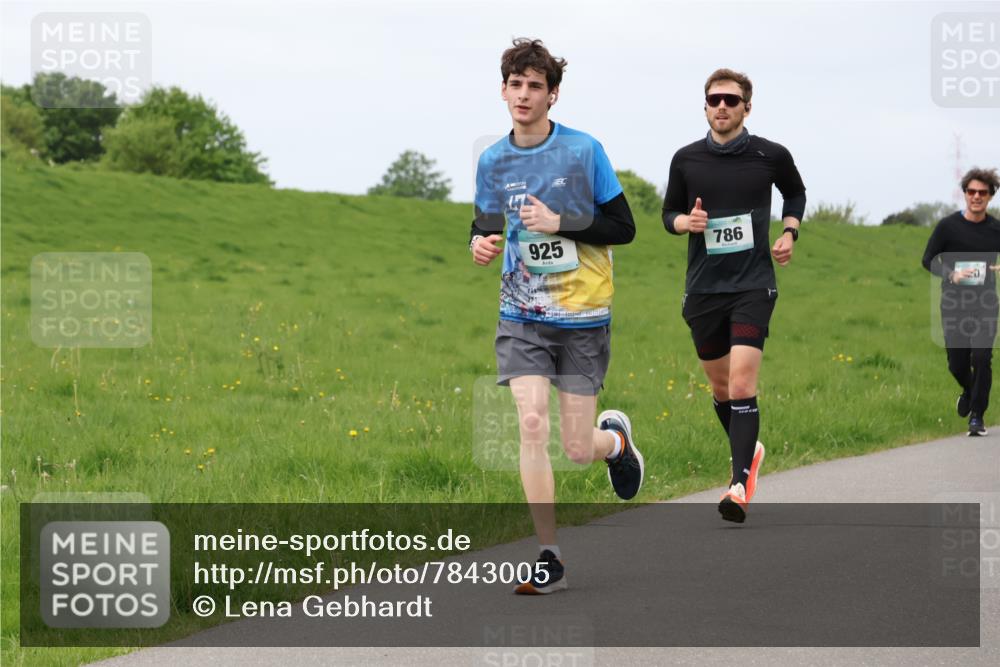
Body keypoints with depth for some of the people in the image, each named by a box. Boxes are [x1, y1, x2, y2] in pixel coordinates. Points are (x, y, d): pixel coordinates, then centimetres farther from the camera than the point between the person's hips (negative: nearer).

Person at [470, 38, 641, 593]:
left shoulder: (584, 151, -7)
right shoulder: (493, 161, 3)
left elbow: (624, 228, -5)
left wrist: (560, 223, -18)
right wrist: (480, 243, -6)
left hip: (583, 318, -2)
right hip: (523, 316, 2)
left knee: (578, 451, -1)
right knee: (532, 425, -15)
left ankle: (615, 438, 38)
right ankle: (551, 558, -7)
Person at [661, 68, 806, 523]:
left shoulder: (771, 156, -1)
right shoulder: (686, 159, 1)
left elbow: (796, 193, 19)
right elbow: (669, 213, 14)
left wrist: (789, 232, 3)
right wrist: (685, 221, -9)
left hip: (753, 285, -3)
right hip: (703, 288, 3)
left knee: (742, 384, -17)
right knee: (720, 386, 14)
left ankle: (740, 485, -21)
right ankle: (749, 451, 40)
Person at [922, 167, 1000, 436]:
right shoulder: (948, 226, -4)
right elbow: (928, 260, -1)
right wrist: (951, 274, -19)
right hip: (954, 303, 0)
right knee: (957, 362, 4)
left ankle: (977, 415, 0)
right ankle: (968, 391, 38)